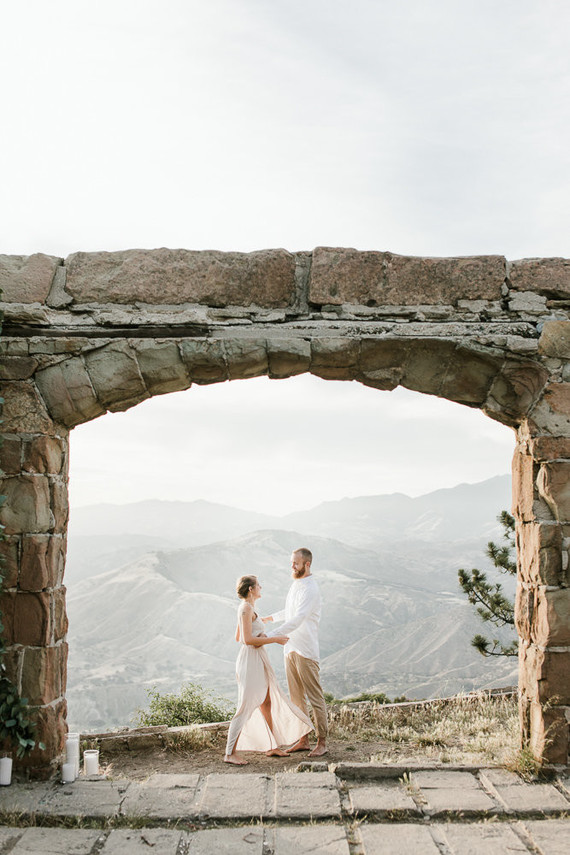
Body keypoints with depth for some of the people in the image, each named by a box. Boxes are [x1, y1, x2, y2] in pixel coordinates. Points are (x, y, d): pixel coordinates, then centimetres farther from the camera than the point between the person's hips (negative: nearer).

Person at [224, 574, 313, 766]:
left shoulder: (246, 608, 16)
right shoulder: (246, 608, -15)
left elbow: (238, 637, 23)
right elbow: (248, 640, -22)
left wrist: (263, 637, 14)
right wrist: (274, 639, -16)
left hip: (258, 661, 10)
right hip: (250, 660, -10)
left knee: (266, 703, 14)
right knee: (246, 707, -9)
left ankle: (272, 746, 22)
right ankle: (230, 753, -6)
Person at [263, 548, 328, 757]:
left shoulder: (310, 590, -18)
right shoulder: (296, 583, 12)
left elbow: (297, 620, -28)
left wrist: (270, 636, -33)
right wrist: (272, 617, 37)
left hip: (305, 650, -9)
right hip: (290, 647, 9)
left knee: (315, 697, -2)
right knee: (296, 698, 12)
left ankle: (321, 742, 5)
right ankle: (303, 740, 20)